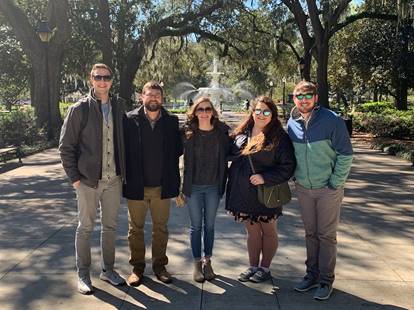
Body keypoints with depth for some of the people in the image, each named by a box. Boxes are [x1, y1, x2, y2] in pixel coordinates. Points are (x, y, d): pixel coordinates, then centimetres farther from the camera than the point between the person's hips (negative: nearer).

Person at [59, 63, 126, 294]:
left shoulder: (119, 106, 5)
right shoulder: (79, 109, -6)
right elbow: (66, 146, -5)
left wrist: (123, 170, 6)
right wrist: (75, 177, -8)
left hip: (114, 179, 4)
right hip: (88, 180, -3)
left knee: (111, 226, 13)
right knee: (85, 228, 7)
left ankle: (108, 270, 29)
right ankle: (83, 274, 22)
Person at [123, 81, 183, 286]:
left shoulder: (171, 121, 2)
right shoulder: (129, 120, -4)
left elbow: (178, 150, 5)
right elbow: (122, 149, -3)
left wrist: (172, 180, -1)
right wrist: (127, 176, -6)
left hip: (162, 186, 2)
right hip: (136, 186, -1)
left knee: (161, 228, 13)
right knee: (136, 228, 11)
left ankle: (159, 265, 29)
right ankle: (137, 267, 26)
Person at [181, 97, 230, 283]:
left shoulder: (221, 132, -3)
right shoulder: (187, 133, -5)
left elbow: (225, 158, 1)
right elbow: (182, 159, -2)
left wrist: (222, 184, -2)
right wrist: (182, 187, -5)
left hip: (213, 187, 1)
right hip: (193, 186, -1)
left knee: (209, 225, 12)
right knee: (196, 226, 9)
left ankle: (207, 261, 26)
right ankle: (197, 263, 22)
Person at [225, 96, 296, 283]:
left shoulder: (279, 138, -11)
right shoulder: (241, 134, 5)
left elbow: (288, 167, -14)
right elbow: (232, 156, 17)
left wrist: (265, 178, -22)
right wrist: (233, 184, 8)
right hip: (243, 194, 5)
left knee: (268, 231, 14)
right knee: (252, 231, 16)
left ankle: (265, 268, 28)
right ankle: (253, 267, 31)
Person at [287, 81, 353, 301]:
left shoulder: (332, 120, -14)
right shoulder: (292, 123, 0)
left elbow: (346, 154, -12)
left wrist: (335, 183, -13)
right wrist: (296, 175, 7)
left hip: (328, 189, -4)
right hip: (303, 188, 4)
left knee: (326, 235, 5)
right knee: (310, 233, 15)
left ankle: (326, 280, 19)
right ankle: (312, 274, 30)